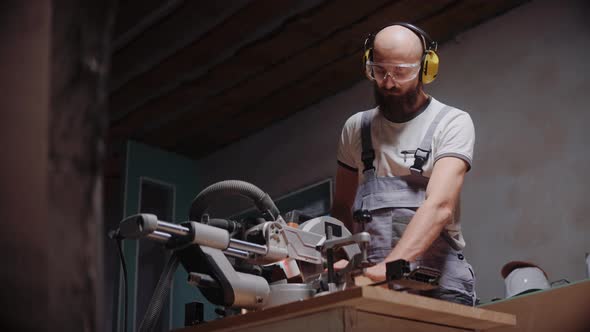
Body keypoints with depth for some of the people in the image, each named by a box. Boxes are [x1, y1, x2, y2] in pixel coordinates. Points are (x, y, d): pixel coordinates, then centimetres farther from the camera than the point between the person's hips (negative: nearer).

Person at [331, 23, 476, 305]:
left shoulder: (452, 123, 0)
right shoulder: (355, 128, 14)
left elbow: (439, 206, -14)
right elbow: (341, 207, 22)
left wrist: (386, 268, -28)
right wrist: (337, 267, 3)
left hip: (437, 281, -3)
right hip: (370, 277, 3)